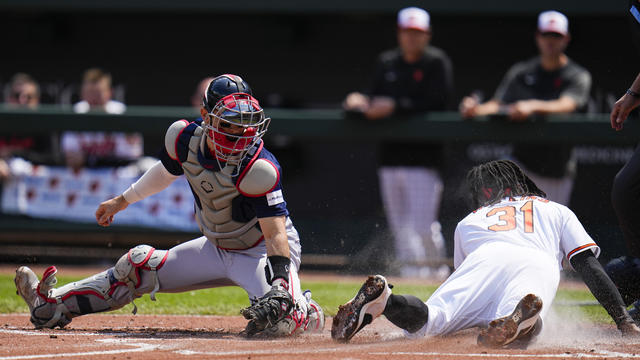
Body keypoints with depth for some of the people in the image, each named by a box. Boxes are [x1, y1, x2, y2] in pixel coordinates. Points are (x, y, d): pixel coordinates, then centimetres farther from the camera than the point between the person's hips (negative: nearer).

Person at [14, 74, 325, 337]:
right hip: (215, 248, 6)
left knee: (282, 319, -33)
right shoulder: (186, 139, -12)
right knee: (139, 265, 6)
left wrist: (280, 286, -48)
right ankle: (52, 305, 16)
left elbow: (276, 234, -33)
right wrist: (123, 201, 25)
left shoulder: (259, 169, -31)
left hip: (263, 252, -6)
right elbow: (167, 171, 12)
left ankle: (310, 314, 2)